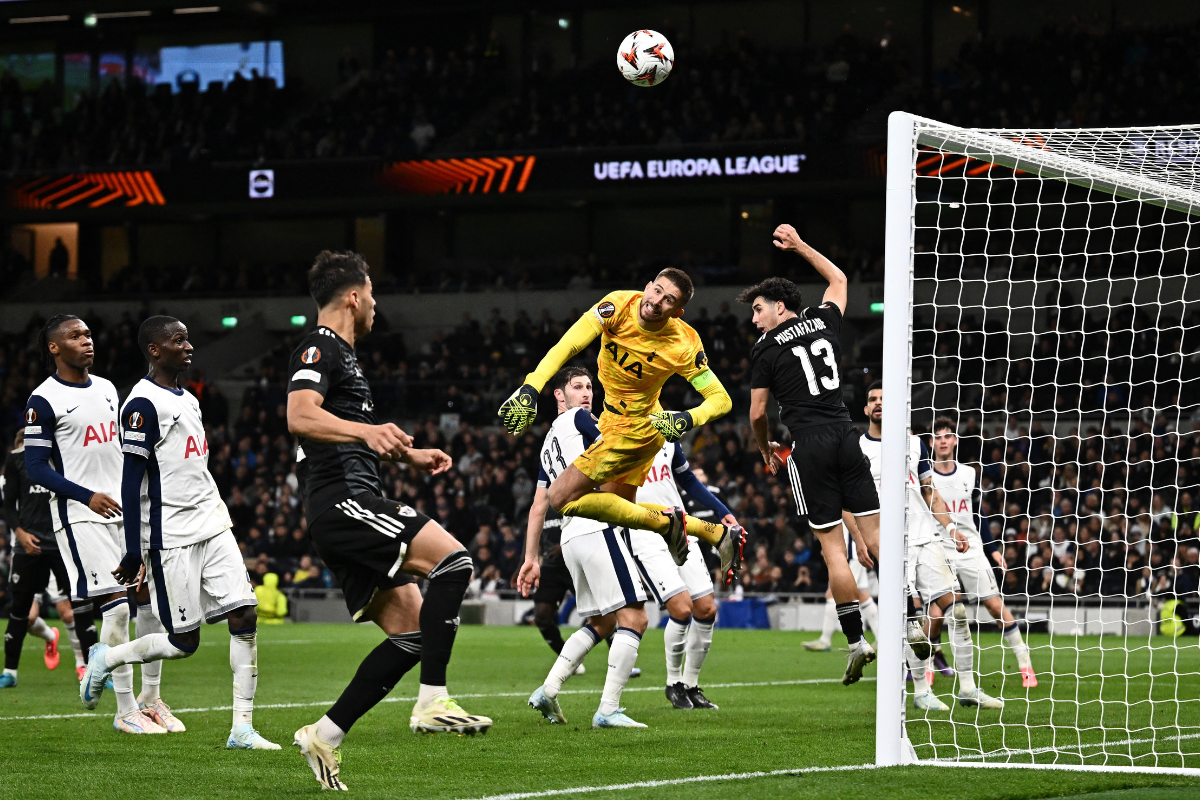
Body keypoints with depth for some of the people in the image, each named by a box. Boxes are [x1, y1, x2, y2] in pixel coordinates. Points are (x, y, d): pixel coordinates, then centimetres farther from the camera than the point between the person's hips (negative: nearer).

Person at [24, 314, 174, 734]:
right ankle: (125, 710, -4)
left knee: (152, 596, 3)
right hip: (81, 515, -7)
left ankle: (151, 699, 17)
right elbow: (36, 467, -10)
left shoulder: (107, 389, 15)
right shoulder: (44, 400, -7)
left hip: (127, 509, 7)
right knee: (117, 604, -13)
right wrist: (87, 496, -20)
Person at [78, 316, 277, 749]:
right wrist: (134, 552, -16)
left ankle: (242, 728, -3)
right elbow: (132, 482, -14)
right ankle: (106, 658, 21)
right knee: (184, 641, -4)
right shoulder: (143, 404, -11)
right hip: (171, 536, -8)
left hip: (212, 526, 8)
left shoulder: (188, 401, 17)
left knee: (244, 617, -5)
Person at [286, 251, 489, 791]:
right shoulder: (320, 348, -6)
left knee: (411, 632, 4)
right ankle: (432, 703, -24)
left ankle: (326, 735, 5)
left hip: (348, 513, 10)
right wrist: (367, 430, -37)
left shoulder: (341, 353, 26)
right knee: (452, 560, -21)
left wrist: (409, 456, 36)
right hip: (343, 501, -10)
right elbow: (300, 416, -24)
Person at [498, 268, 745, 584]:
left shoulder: (683, 346, -26)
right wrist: (530, 388, -38)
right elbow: (568, 345, -26)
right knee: (617, 504, 21)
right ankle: (720, 534, 26)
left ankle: (665, 523, -1)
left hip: (633, 430, -7)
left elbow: (721, 399, -19)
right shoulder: (619, 305, -19)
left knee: (561, 498, -10)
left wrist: (688, 419, -38)